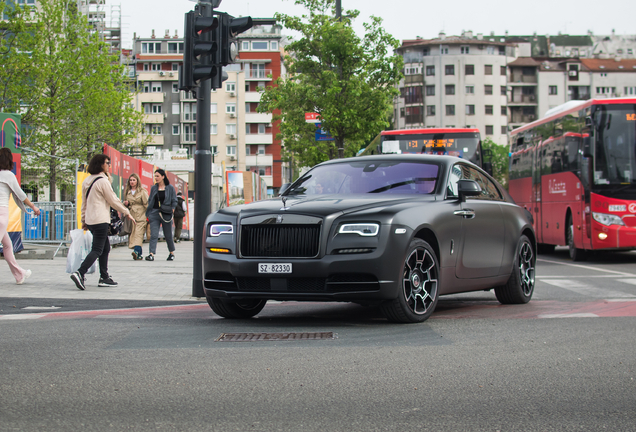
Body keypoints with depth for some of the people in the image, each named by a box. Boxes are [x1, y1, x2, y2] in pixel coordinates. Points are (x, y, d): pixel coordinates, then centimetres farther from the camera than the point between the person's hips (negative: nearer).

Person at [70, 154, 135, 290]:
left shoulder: (87, 181, 13)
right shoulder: (103, 181, -12)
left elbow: (84, 202, 18)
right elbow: (113, 200, -8)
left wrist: (84, 220, 24)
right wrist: (127, 213, 3)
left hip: (90, 219, 9)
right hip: (100, 220, -9)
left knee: (106, 247, 16)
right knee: (97, 250, -9)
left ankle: (104, 277, 16)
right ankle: (80, 273, -22)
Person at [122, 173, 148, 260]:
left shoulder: (142, 192, 1)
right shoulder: (127, 192, 16)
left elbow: (147, 204, -1)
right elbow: (124, 202, 28)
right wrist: (125, 203, 4)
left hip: (140, 217, -5)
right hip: (131, 216, 5)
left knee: (138, 234, -18)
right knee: (132, 234, 1)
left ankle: (137, 251, -32)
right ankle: (139, 254, 7)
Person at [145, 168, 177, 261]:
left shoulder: (170, 188, 2)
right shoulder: (153, 188, 11)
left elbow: (174, 201, 4)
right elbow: (150, 200, 15)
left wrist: (172, 210, -8)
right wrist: (148, 213, 6)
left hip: (166, 214, -2)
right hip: (154, 213, 2)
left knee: (168, 235, 9)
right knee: (154, 235, -10)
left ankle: (172, 253, 27)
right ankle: (151, 254, -18)